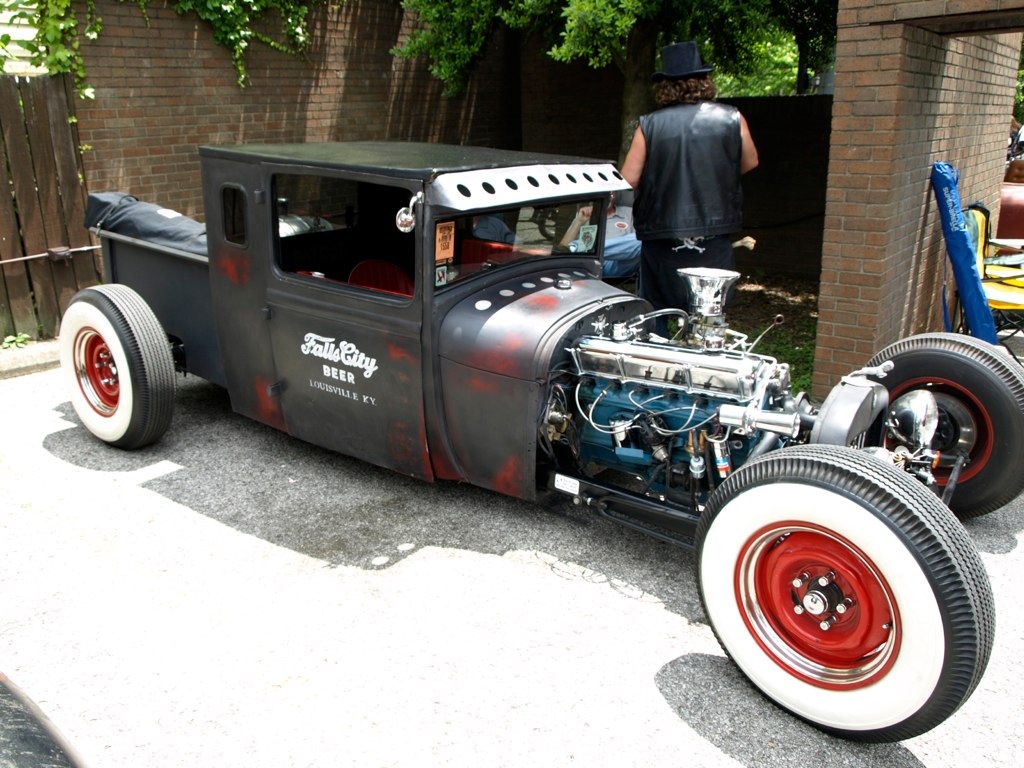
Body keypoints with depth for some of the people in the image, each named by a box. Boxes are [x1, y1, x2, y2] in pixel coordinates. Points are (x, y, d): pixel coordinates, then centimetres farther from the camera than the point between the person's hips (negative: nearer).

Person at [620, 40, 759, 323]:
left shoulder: (649, 125, -6)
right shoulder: (731, 119, -1)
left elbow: (627, 181, -6)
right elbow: (749, 163, 15)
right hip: (714, 243, 1)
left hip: (662, 244, -1)